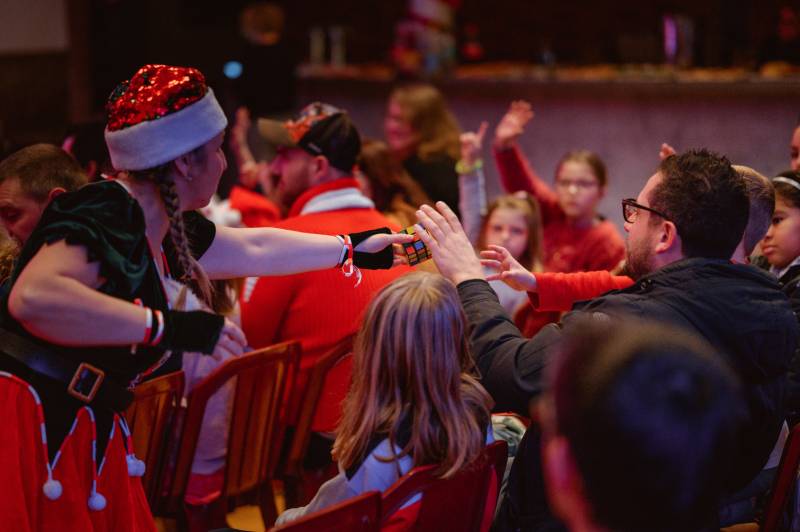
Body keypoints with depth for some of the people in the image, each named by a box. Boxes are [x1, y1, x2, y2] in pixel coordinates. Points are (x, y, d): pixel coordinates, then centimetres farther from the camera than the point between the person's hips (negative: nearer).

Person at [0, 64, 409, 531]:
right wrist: (169, 327, -32)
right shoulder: (105, 217, -17)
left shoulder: (161, 228, 10)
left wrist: (356, 248, 36)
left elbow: (255, 248, 27)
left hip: (85, 437, 9)